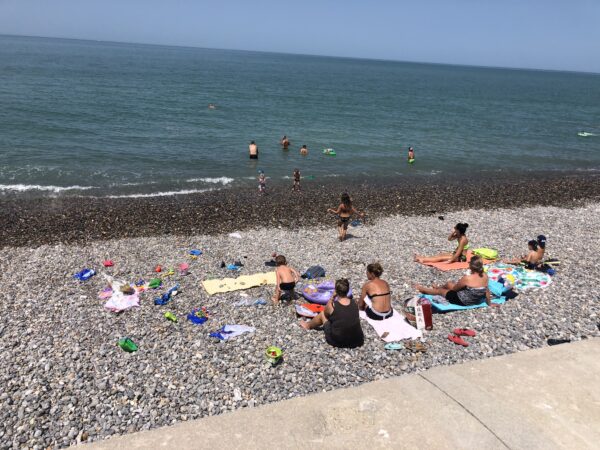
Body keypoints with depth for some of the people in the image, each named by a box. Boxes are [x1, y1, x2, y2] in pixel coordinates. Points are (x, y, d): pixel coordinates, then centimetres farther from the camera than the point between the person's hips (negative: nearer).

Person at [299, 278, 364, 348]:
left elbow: (326, 313, 7)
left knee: (322, 314, 18)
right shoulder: (354, 303, -7)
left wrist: (332, 298, -1)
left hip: (338, 342, -3)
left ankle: (308, 325, 48)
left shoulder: (332, 306, -17)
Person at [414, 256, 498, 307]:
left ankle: (422, 289, 46)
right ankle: (437, 287, 60)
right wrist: (489, 303, 9)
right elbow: (487, 291, -5)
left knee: (440, 291, 20)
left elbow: (454, 288, -15)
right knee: (449, 284, 27)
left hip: (462, 301, -7)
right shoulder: (485, 276, -16)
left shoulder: (467, 278, -32)